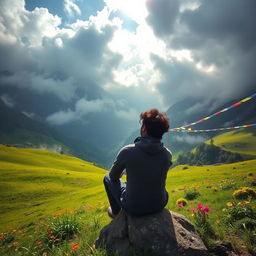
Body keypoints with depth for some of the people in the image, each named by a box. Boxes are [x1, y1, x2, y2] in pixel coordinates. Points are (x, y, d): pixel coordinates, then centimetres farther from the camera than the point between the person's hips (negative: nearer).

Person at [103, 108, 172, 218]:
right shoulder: (167, 154, -14)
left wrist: (121, 172, 18)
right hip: (160, 205, 4)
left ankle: (115, 212, 37)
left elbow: (113, 176, -5)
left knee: (107, 178, 19)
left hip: (133, 208, -3)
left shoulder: (127, 151, -24)